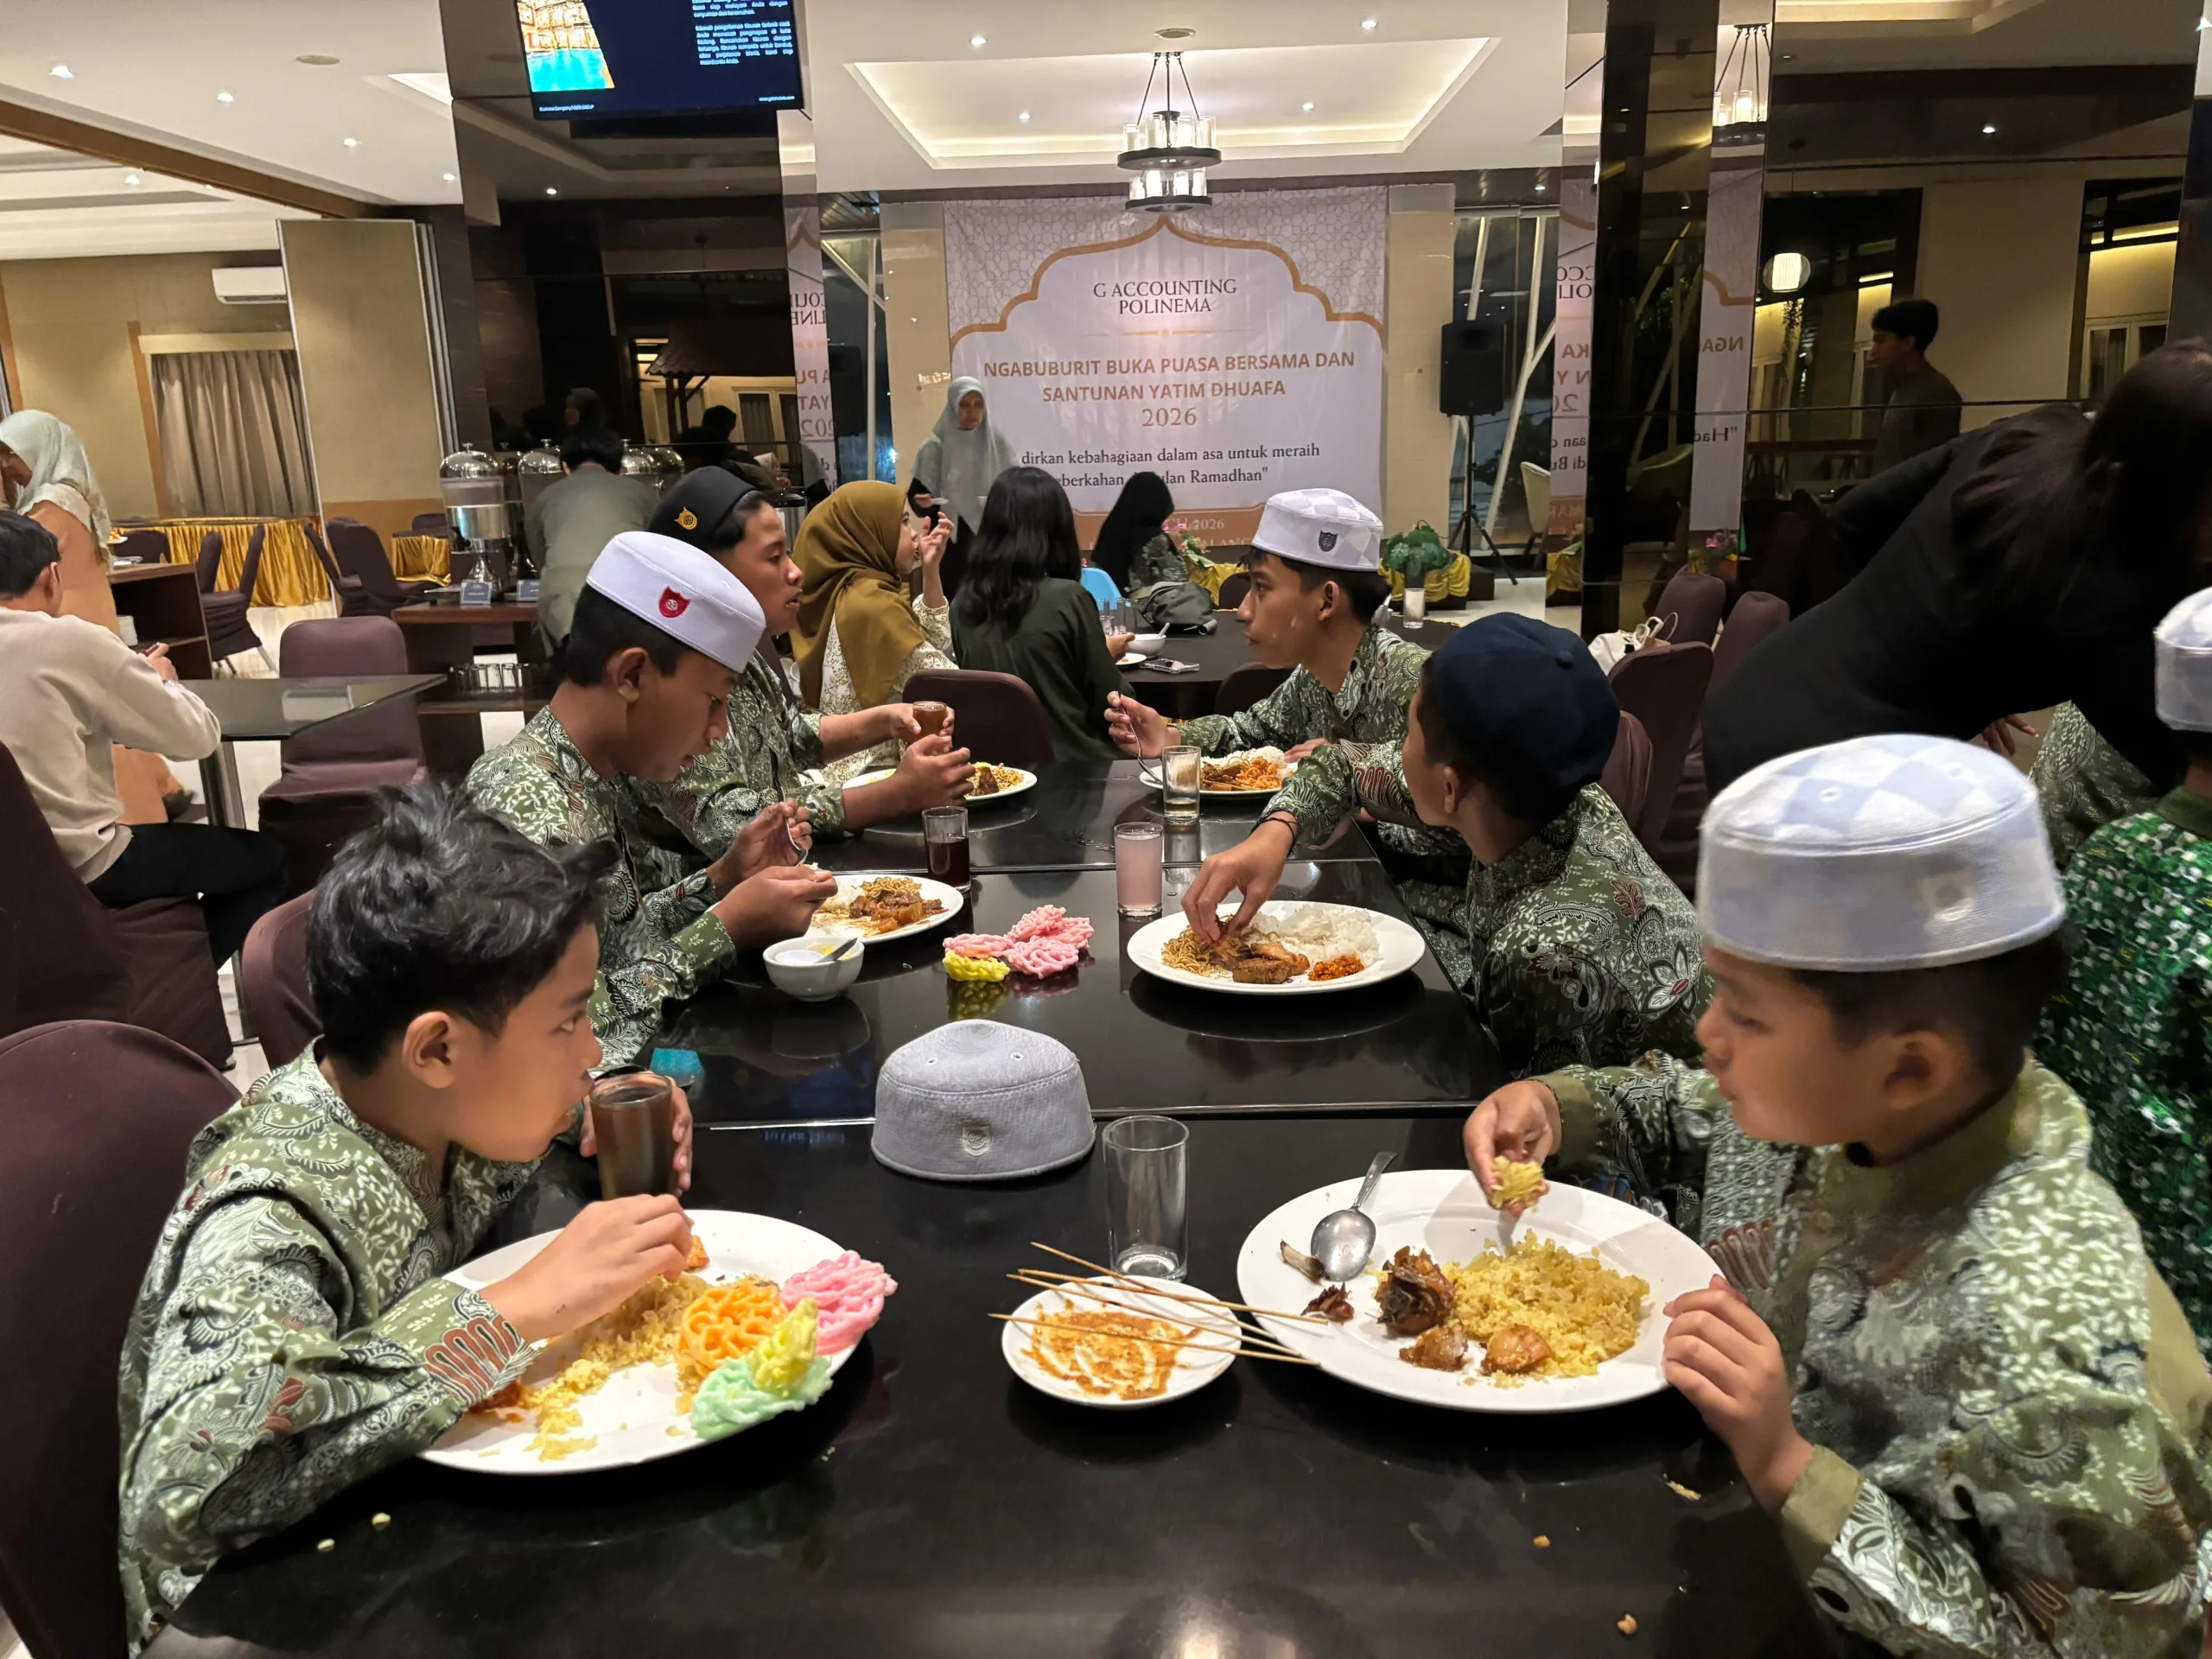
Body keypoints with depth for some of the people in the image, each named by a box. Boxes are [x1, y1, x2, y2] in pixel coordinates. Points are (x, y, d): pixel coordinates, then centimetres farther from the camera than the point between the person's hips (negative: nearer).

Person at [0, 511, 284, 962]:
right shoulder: (69, 641, -12)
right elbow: (197, 736, -9)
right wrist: (160, 679, 12)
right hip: (79, 870, -8)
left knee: (175, 840, 32)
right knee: (268, 855, 9)